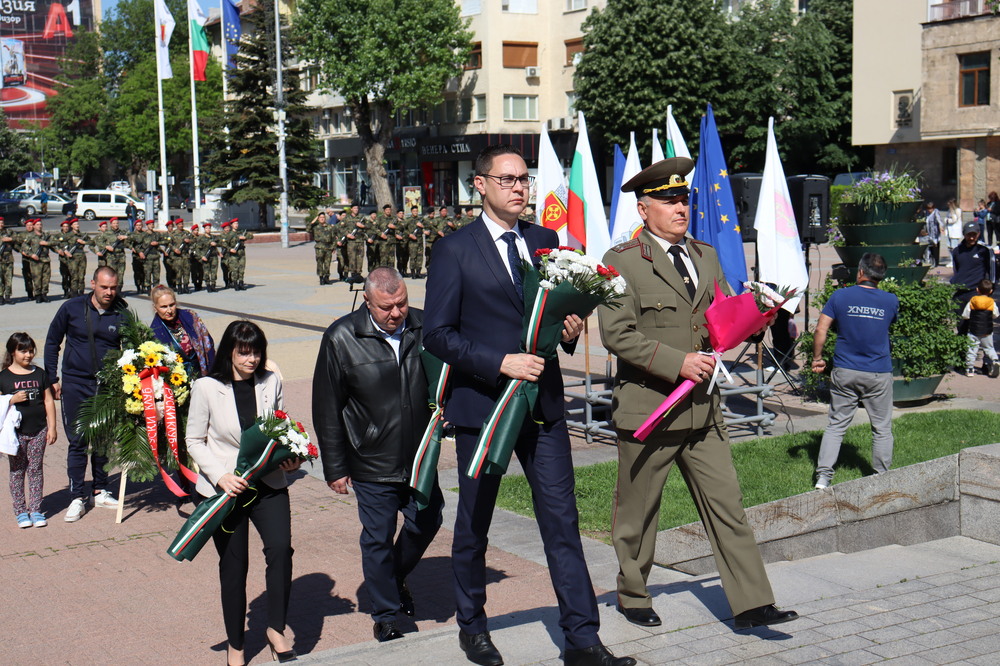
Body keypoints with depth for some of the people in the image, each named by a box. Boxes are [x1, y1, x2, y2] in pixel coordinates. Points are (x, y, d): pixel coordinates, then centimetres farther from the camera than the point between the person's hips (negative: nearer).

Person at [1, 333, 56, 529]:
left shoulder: (39, 374, 7)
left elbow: (48, 401, 8)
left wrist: (52, 427, 3)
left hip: (38, 430, 2)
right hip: (16, 431, -2)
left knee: (35, 470, 6)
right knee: (17, 471, 4)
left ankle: (36, 510, 11)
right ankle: (20, 511, 12)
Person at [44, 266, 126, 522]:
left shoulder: (122, 314, -3)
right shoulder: (72, 308, -4)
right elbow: (52, 342, 6)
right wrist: (52, 379, 3)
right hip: (75, 384, -1)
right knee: (77, 441, -1)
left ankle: (100, 491, 23)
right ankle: (77, 497, 5)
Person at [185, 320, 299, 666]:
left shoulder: (270, 383, 0)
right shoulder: (207, 388, -8)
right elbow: (194, 441, -3)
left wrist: (289, 457, -6)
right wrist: (221, 476, -16)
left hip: (269, 484, 2)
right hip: (226, 488, -2)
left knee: (280, 548, -18)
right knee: (233, 566, 8)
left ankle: (276, 628, -1)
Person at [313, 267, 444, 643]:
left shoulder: (423, 327, -4)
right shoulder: (341, 338, -11)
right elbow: (326, 410, -5)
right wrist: (335, 468, -4)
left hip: (420, 457, 3)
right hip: (372, 464, -3)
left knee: (427, 521, 13)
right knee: (377, 539, 7)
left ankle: (397, 577, 43)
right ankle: (384, 615, 26)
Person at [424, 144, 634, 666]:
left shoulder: (545, 241, 10)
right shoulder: (454, 250, -5)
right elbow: (437, 334, -9)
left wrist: (570, 331, -3)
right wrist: (500, 363, -19)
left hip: (542, 401, 4)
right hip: (481, 404, -3)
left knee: (561, 519, 0)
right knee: (473, 524, 11)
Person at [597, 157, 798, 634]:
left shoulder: (706, 256, 13)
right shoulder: (622, 261, -7)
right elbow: (617, 334, -15)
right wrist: (677, 362, -19)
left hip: (702, 408, 5)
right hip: (646, 408, -5)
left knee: (727, 505, 2)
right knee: (637, 511, 9)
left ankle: (752, 604, 6)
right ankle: (632, 595, 27)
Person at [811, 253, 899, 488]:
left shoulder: (840, 296, -5)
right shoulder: (890, 300, -1)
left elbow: (820, 330, -7)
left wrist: (817, 358, 5)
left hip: (845, 372, 0)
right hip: (879, 374, 0)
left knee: (836, 425, 8)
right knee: (882, 428, 12)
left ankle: (823, 475, 1)